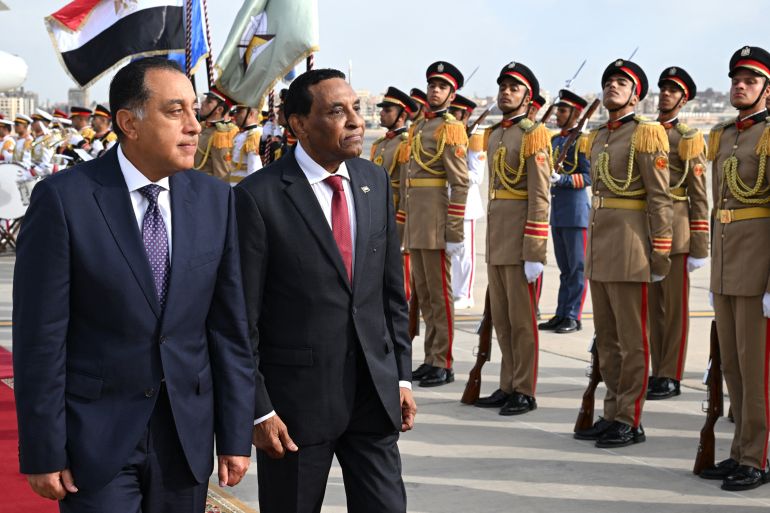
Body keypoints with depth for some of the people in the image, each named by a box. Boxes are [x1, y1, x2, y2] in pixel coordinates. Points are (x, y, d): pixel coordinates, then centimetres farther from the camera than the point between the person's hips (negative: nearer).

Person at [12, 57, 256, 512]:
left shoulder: (215, 199, 2)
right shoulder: (63, 198, -10)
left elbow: (229, 326, 4)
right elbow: (41, 336, -9)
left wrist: (236, 436, 3)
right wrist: (44, 453, -10)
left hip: (187, 434, 4)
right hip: (97, 437, -4)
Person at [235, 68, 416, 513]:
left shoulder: (375, 182, 5)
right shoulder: (259, 197, -12)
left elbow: (392, 288, 12)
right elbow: (242, 318, -10)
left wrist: (402, 375, 9)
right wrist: (259, 410, -11)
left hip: (373, 392, 5)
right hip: (296, 398, -4)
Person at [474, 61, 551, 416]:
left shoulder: (533, 133, -10)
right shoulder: (494, 134, 15)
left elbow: (540, 196, -15)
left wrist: (535, 253, -19)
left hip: (521, 237, -8)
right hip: (495, 239, 8)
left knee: (521, 319, -1)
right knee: (501, 318, 12)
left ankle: (525, 393, 7)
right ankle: (508, 387, 20)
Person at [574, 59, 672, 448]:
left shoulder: (646, 134, -7)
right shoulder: (598, 137, 16)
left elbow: (659, 197, -11)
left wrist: (660, 252, -14)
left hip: (629, 245, -8)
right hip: (599, 248, 8)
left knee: (632, 340, -1)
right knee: (606, 339, 12)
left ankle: (629, 422, 5)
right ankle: (612, 414, 20)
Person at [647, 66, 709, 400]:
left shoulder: (689, 138, -3)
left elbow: (699, 197, -6)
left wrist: (700, 248, -10)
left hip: (675, 232, -5)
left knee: (675, 307, 1)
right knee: (652, 306, 10)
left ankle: (670, 377, 7)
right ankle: (657, 371, 18)